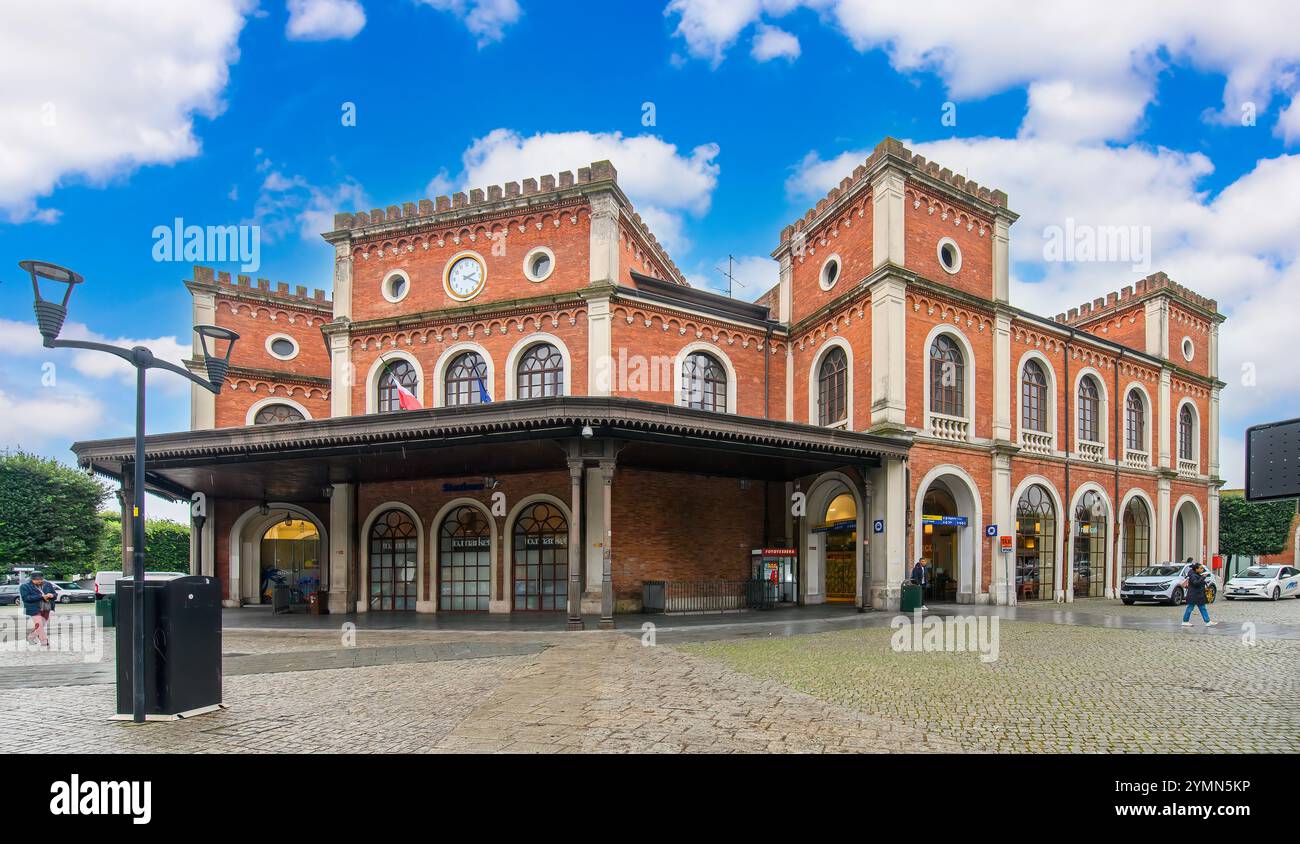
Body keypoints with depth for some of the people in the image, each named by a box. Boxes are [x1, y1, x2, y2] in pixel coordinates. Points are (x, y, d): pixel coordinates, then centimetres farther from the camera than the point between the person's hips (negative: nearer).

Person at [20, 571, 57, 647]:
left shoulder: (47, 585, 9)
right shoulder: (24, 587, -4)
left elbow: (55, 594, 15)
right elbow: (26, 598, -15)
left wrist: (52, 595, -11)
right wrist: (41, 596, -20)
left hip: (47, 609, 5)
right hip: (35, 609, -5)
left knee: (42, 625, 12)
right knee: (39, 626, -8)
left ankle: (30, 638, 32)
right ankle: (45, 643, -3)